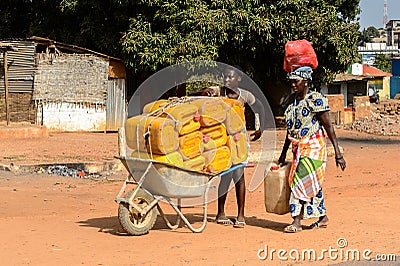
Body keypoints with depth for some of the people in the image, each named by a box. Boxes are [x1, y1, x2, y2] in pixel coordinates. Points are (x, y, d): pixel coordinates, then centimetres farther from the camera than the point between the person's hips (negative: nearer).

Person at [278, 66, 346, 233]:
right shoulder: (292, 100, 10)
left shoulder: (316, 100, -13)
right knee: (312, 184, 12)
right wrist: (283, 154, 21)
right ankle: (323, 217, 25)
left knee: (301, 181, -13)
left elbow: (328, 127, -12)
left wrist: (338, 153, -15)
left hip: (313, 147, -7)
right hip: (299, 147, 7)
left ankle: (297, 222, -12)